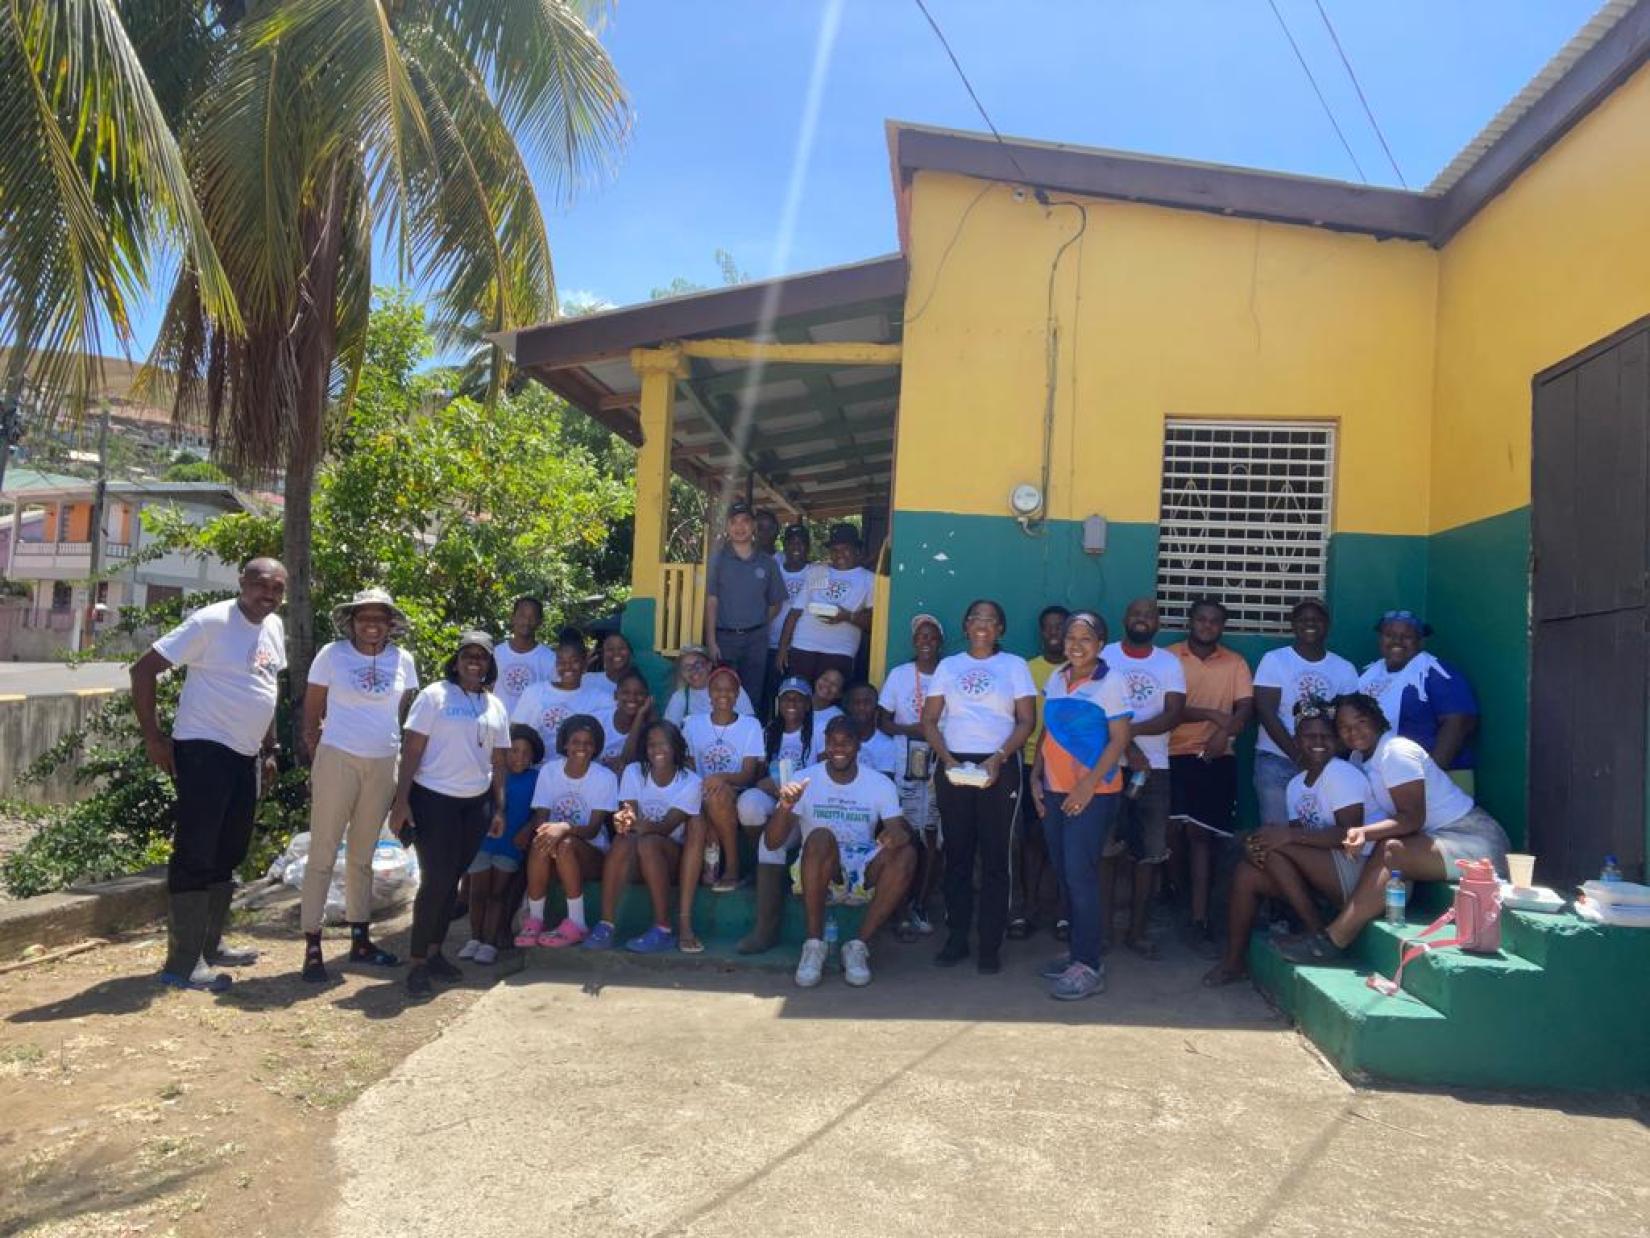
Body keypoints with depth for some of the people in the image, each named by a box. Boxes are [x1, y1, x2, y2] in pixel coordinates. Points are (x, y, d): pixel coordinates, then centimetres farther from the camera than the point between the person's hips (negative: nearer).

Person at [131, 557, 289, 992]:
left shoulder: (274, 627, 8)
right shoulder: (211, 622, -14)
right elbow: (144, 669, -14)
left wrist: (270, 748, 18)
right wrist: (153, 737, -15)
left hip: (245, 756, 8)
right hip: (204, 750, -8)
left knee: (228, 853, 15)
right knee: (195, 855, -5)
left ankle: (210, 944, 27)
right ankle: (183, 961, 2)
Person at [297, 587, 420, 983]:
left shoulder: (403, 660, 4)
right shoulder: (332, 654, -4)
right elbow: (311, 711, 0)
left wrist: (407, 764, 6)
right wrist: (316, 760, -4)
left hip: (383, 764, 4)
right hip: (338, 758, -3)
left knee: (362, 856, 15)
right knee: (323, 854, -2)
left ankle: (360, 939, 25)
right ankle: (312, 946, 4)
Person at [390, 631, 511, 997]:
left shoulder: (496, 706, 11)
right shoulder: (434, 695, -4)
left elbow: (498, 762, 13)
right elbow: (411, 750, -8)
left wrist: (499, 808, 9)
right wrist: (401, 800, -13)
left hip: (476, 803, 5)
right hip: (434, 799, -5)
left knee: (452, 880, 10)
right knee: (435, 880, -6)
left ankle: (435, 953, 21)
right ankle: (417, 963, 4)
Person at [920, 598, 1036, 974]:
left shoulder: (1014, 665, 7)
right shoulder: (948, 666, 12)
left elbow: (1026, 721, 0)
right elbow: (929, 720, 7)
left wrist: (998, 758, -13)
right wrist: (946, 759, -8)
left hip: (999, 767, -2)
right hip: (953, 765, 2)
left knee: (995, 857, -1)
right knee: (956, 854, 5)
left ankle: (991, 945, 5)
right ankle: (956, 938, 14)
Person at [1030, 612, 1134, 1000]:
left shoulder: (1110, 682, -6)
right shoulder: (1056, 678, 11)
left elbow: (1119, 740, -9)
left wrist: (1088, 785, -16)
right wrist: (1036, 776, 8)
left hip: (1093, 793, -6)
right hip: (1054, 790, 6)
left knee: (1080, 874, -9)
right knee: (1063, 873, 10)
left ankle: (1088, 966, -3)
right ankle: (1077, 950, 23)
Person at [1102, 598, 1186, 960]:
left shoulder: (1170, 663, 8)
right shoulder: (1104, 657, 2)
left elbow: (1173, 715, -4)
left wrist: (1129, 729, -18)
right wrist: (1129, 747, -16)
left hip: (1154, 767, 2)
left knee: (1150, 852, 4)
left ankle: (1137, 930, 14)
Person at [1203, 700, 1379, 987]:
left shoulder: (1342, 773, -10)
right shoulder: (1295, 785, 12)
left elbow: (1350, 834, -21)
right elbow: (1300, 839, 6)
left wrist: (1288, 835, -26)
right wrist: (1261, 844, -16)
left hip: (1360, 872, -7)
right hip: (1327, 876, 7)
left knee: (1277, 845, -22)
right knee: (1246, 873, -6)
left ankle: (1317, 932, -8)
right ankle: (1234, 961, 1)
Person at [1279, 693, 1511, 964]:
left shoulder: (1396, 751, -16)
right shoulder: (1359, 758, 9)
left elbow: (1412, 818, -24)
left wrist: (1365, 832, -39)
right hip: (1433, 838, 10)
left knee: (1391, 850, -30)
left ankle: (1333, 940, -34)